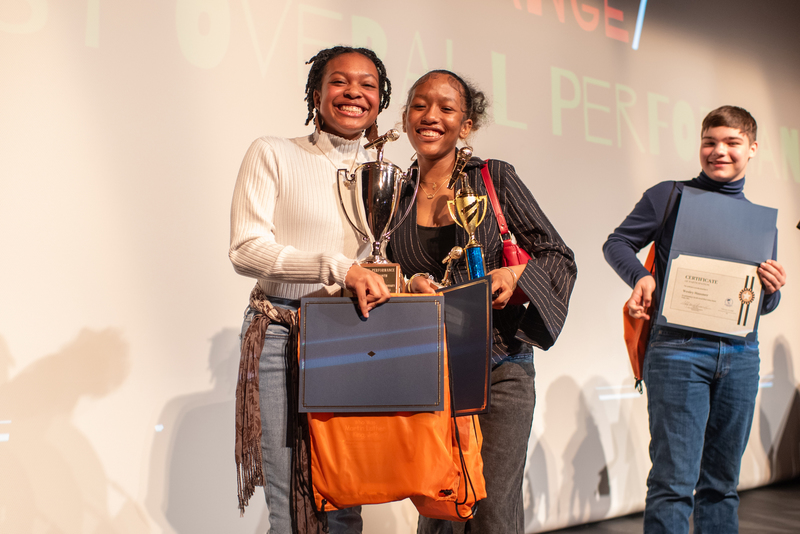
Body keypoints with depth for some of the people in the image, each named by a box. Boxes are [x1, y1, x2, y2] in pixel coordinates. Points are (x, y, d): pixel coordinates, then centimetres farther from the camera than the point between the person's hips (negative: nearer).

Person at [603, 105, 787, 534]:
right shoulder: (670, 196, 4)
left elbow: (762, 306, 21)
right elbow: (617, 243, 4)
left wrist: (773, 290, -2)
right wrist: (640, 276, -15)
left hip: (740, 355, 5)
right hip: (678, 349, -4)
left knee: (722, 483, 12)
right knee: (674, 481, -9)